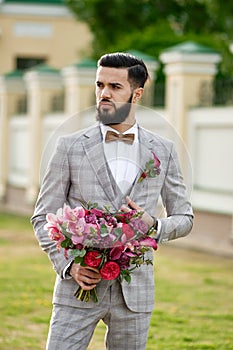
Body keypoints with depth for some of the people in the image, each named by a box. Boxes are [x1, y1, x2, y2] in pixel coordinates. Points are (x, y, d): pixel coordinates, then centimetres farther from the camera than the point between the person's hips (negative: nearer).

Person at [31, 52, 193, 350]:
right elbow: (43, 217, 5)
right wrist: (67, 265, -10)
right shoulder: (71, 147, 2)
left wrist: (154, 225, -8)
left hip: (134, 291, 2)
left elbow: (184, 218, 14)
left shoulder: (163, 151, 7)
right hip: (79, 285, -1)